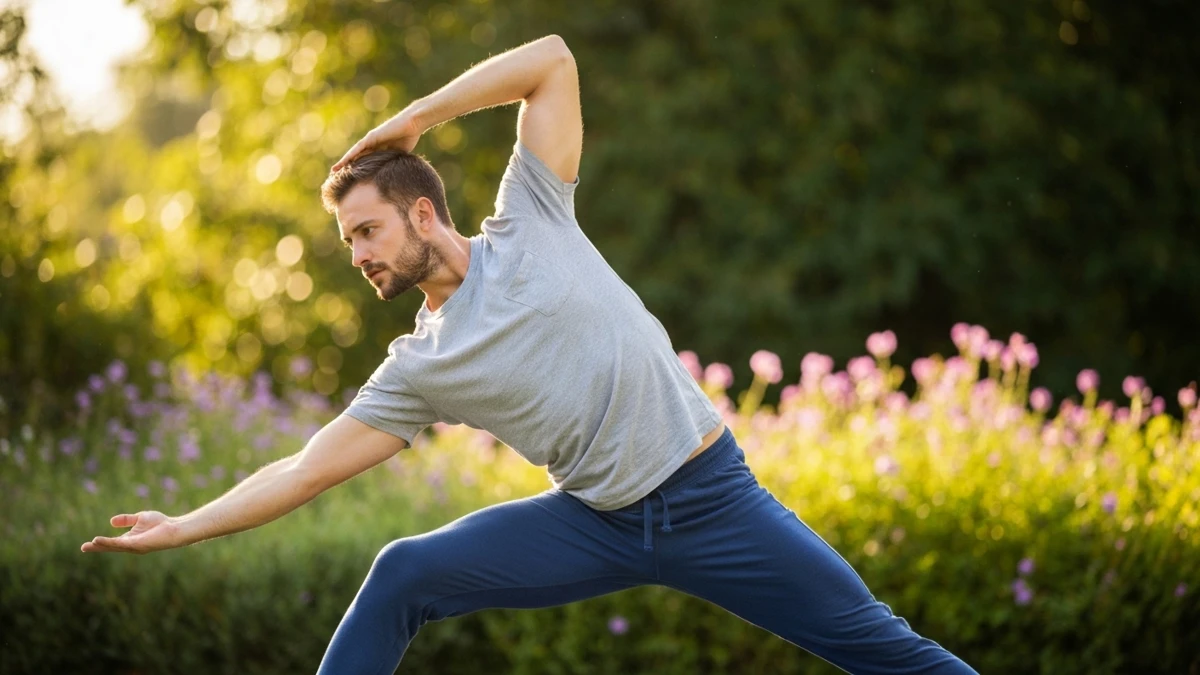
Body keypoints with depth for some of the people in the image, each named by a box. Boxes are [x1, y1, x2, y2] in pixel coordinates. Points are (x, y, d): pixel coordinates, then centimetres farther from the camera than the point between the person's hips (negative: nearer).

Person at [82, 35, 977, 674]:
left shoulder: (527, 226, -3)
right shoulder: (419, 369, 4)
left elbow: (553, 61, -4)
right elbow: (310, 469, 3)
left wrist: (412, 120, -4)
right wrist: (183, 528, -2)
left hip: (710, 496, -3)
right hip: (598, 525, 3)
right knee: (401, 578, -4)